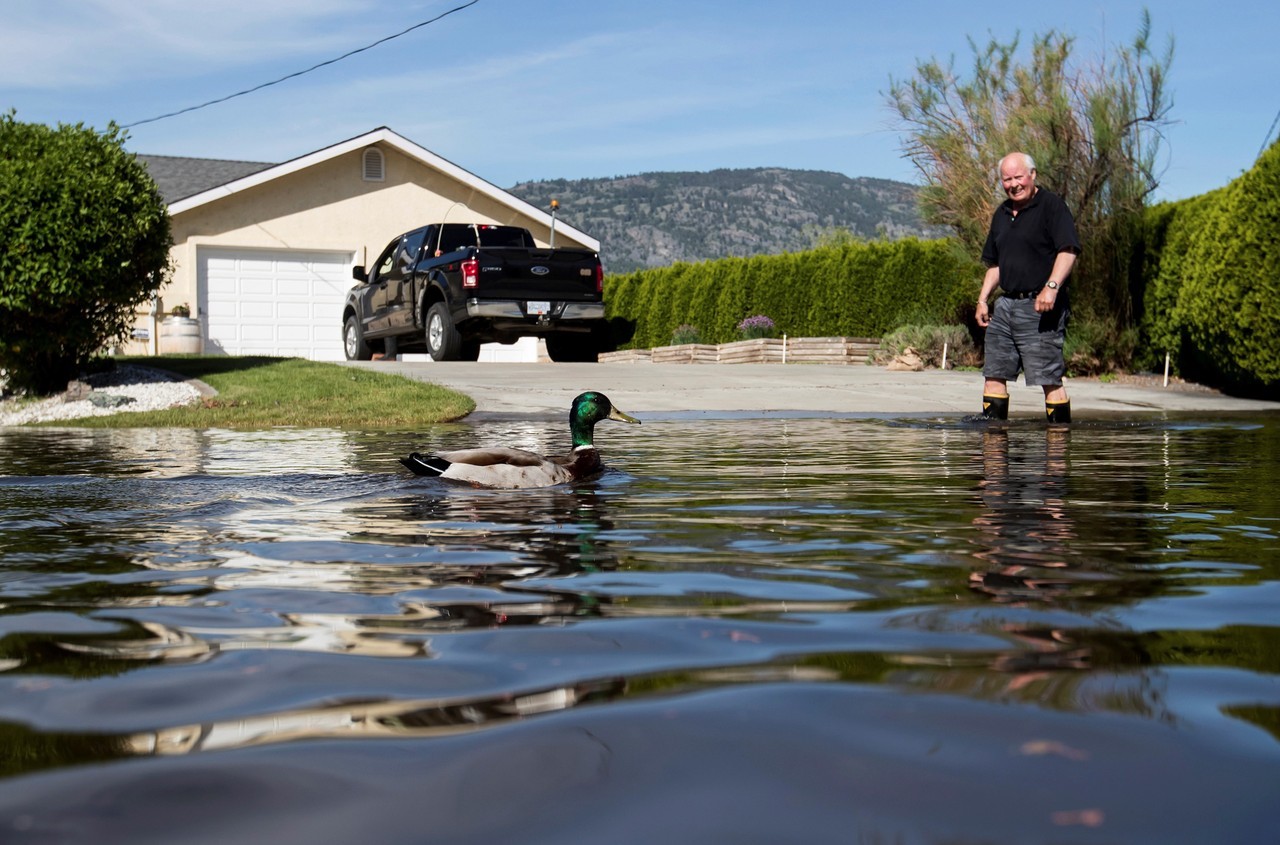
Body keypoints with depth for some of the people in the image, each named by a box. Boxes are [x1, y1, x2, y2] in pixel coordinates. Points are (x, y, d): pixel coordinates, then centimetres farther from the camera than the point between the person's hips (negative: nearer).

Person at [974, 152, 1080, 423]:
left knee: (1050, 379, -7)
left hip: (1040, 308, -8)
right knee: (993, 374, 6)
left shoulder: (1051, 205, -5)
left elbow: (1068, 250, -16)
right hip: (1005, 306, 8)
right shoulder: (1001, 214, 18)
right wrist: (983, 299, 17)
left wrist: (1052, 286, -29)